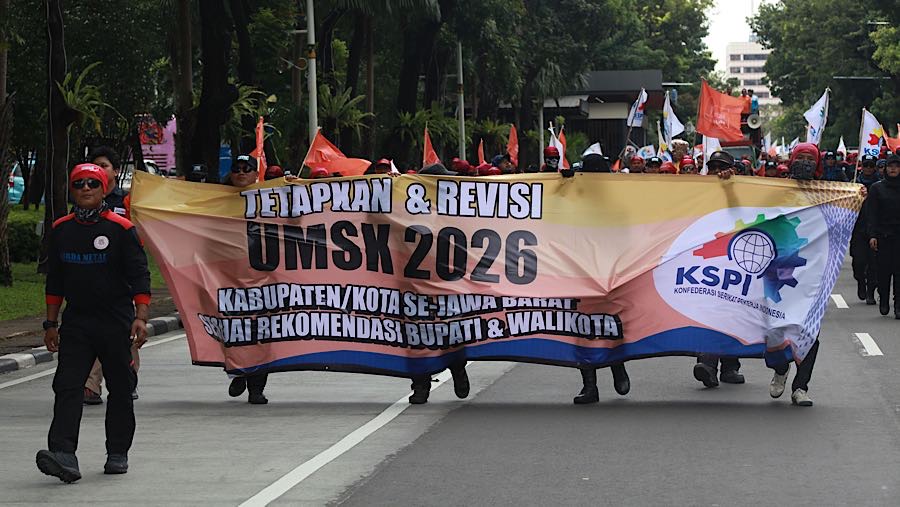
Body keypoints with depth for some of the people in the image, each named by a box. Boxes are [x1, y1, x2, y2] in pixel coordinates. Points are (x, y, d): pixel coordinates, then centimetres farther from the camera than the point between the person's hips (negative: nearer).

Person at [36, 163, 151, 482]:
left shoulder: (121, 229, -5)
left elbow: (139, 277, -6)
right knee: (67, 386, -11)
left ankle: (118, 453, 21)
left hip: (116, 323, -3)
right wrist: (51, 323, 14)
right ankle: (63, 455, -21)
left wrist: (140, 317, -16)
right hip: (75, 322, 3)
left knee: (120, 389, 7)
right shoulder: (60, 230, 8)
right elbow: (54, 281, 16)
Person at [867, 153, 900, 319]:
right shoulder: (877, 188, 6)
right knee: (884, 269, 2)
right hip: (883, 235, 0)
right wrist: (872, 235, -7)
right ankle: (883, 301, 19)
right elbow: (872, 214, 2)